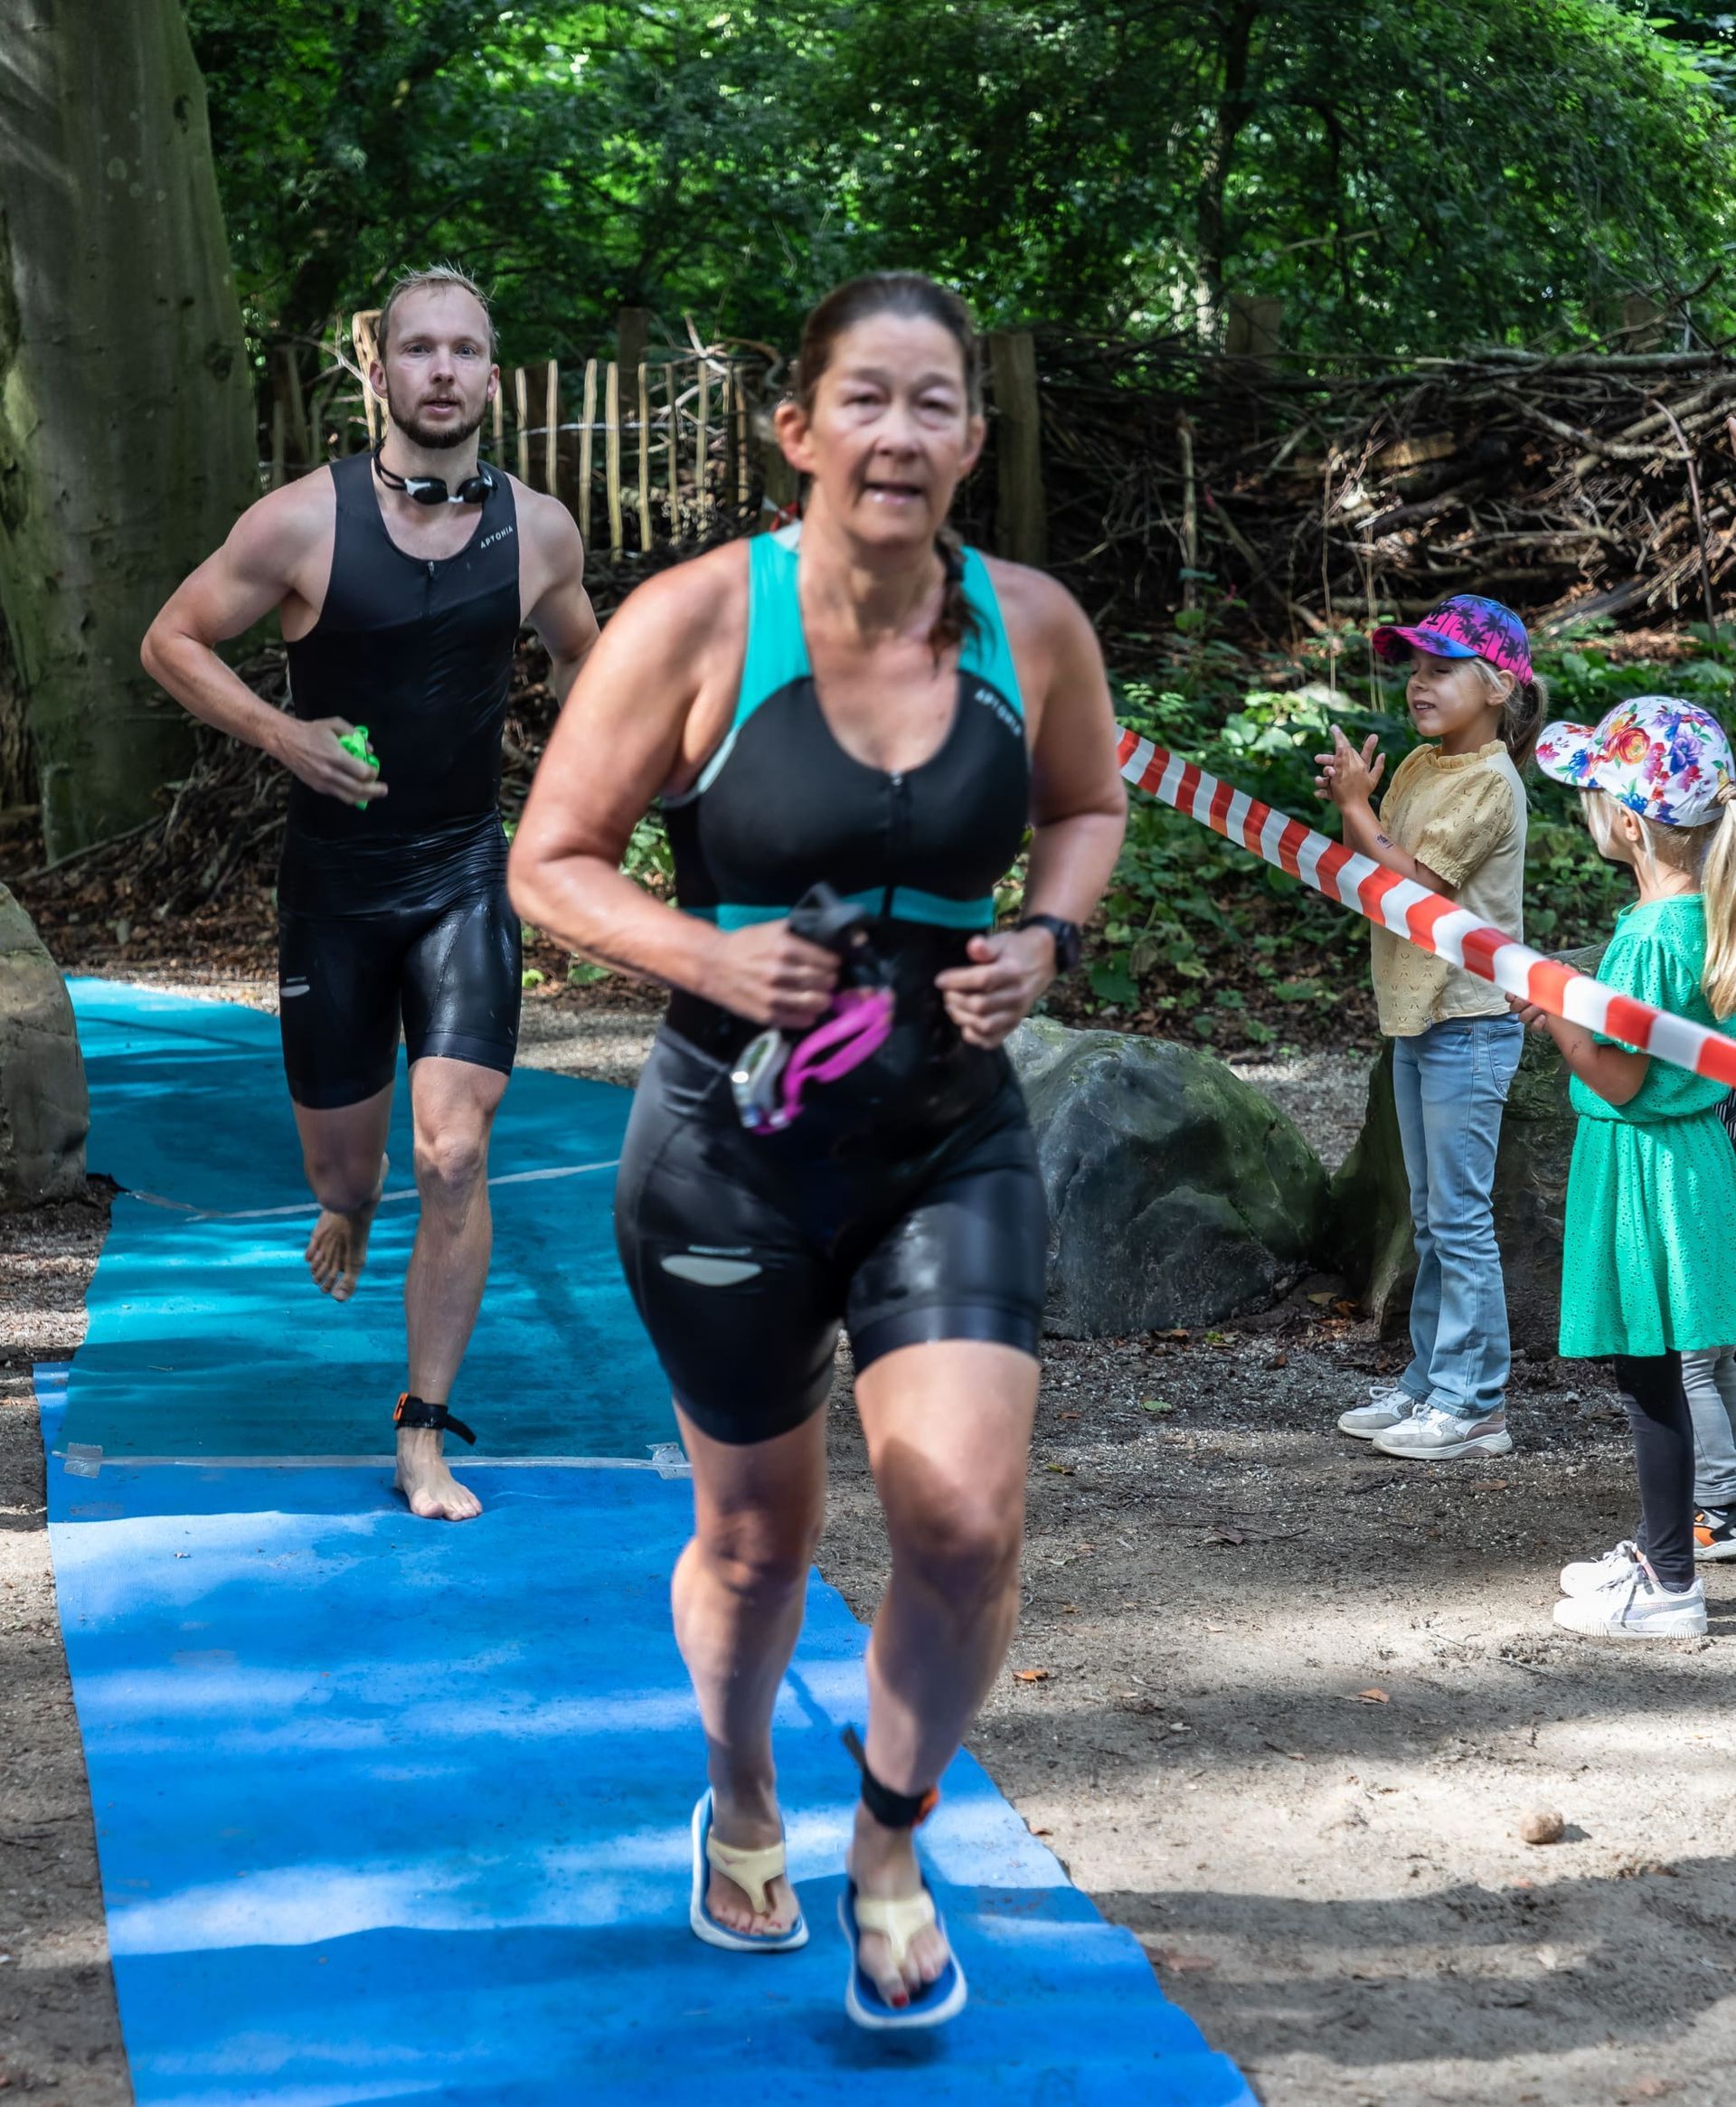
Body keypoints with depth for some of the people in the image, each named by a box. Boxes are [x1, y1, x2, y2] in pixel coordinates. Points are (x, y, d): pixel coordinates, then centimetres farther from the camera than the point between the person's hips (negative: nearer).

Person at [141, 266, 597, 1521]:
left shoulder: (539, 530, -2)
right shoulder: (304, 522, -10)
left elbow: (582, 657, 17)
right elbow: (173, 640, -1)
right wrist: (276, 731, -16)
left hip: (468, 878, 1)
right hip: (335, 882, 0)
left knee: (457, 1153, -14)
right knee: (341, 1150, 12)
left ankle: (426, 1440, -1)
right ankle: (349, 1208, 54)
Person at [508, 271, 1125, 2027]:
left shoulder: (1033, 626, -4)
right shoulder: (698, 620, -13)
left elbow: (1088, 808, 15)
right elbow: (550, 863, -7)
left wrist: (1045, 940, -5)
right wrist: (712, 958, -23)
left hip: (954, 1145, 2)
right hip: (734, 1143, -2)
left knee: (965, 1520, -13)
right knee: (757, 1537, 14)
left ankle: (890, 1855, 17)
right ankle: (740, 1808, 47)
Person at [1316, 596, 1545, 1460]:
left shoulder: (1490, 783, -14)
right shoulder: (1418, 766, 12)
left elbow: (1409, 883, -18)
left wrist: (1356, 806, -11)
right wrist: (1351, 807, -3)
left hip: (1468, 1025, -9)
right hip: (1416, 1019, 9)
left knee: (1460, 1219, -6)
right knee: (1432, 1219, 15)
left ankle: (1473, 1404, 0)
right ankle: (1428, 1384, 23)